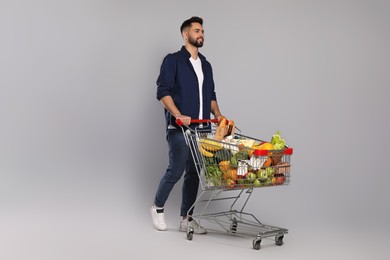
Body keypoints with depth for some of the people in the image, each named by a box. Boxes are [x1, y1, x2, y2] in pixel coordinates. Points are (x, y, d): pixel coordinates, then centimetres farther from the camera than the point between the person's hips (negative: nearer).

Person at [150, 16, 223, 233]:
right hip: (179, 128, -6)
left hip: (202, 129, 7)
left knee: (194, 174, 7)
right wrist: (178, 115, -22)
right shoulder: (173, 60, -3)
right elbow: (163, 92, -11)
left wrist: (218, 115, 4)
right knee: (176, 170, -5)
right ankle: (157, 207, 19)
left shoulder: (206, 65, 18)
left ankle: (186, 219, 15)